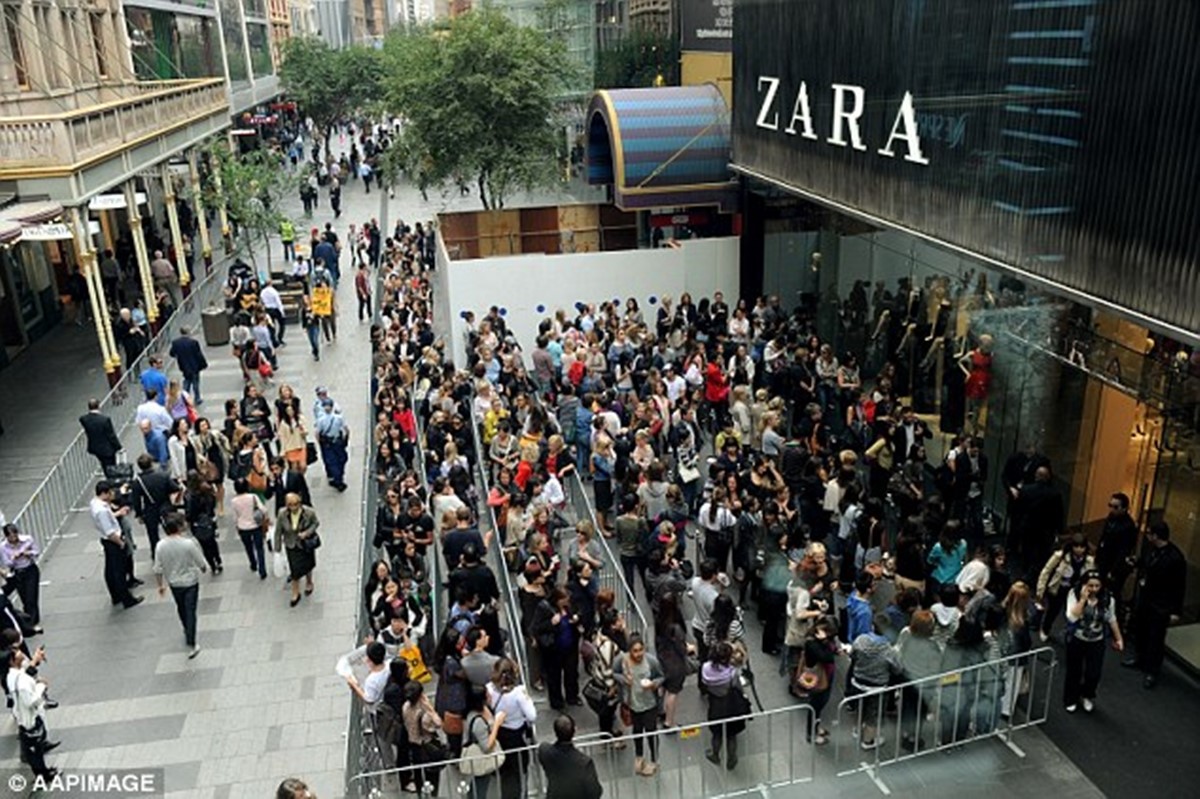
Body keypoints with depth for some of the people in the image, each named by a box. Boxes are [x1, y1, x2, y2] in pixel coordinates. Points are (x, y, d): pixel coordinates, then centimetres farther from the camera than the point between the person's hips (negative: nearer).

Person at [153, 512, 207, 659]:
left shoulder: (161, 546, -16)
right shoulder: (189, 543, -24)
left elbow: (158, 570, -8)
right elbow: (201, 563, -14)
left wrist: (161, 585, 8)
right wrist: (204, 569, 9)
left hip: (174, 583, 4)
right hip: (190, 582, -4)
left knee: (181, 608, 25)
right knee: (190, 611, 2)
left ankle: (188, 633, 47)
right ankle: (191, 644, 1)